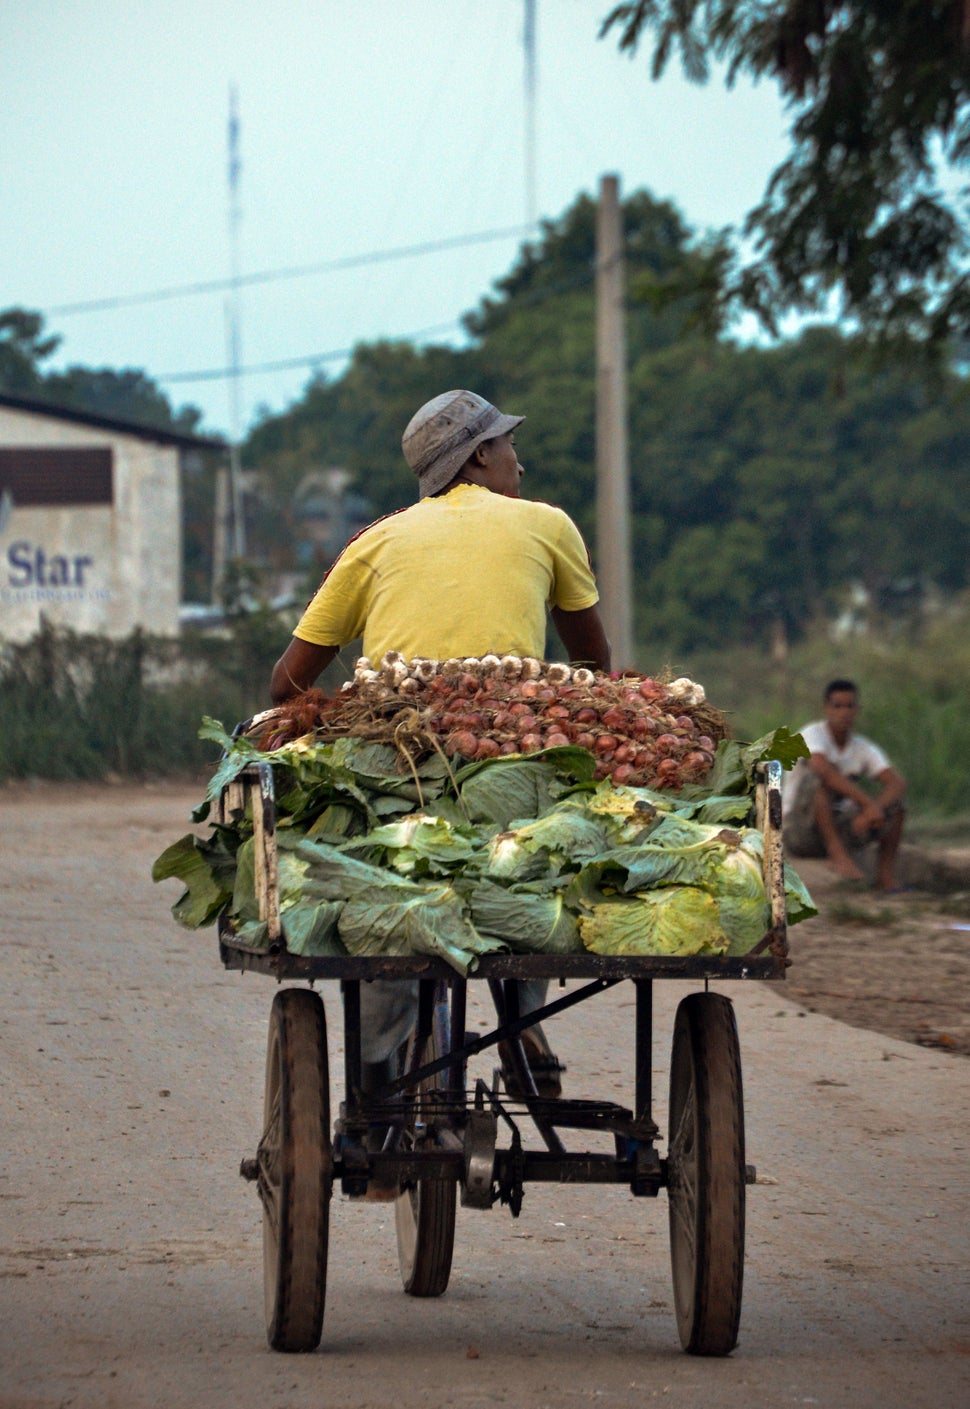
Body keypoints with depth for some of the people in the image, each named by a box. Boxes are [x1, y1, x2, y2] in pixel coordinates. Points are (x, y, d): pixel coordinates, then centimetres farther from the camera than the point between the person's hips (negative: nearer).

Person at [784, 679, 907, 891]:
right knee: (821, 776, -29)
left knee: (894, 803, -6)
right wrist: (869, 804, -38)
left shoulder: (864, 748, 2)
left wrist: (875, 808, -31)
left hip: (837, 831, 5)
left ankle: (886, 877, -9)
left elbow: (898, 782, -10)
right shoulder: (812, 734, -13)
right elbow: (823, 769, -33)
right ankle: (837, 854, -34)